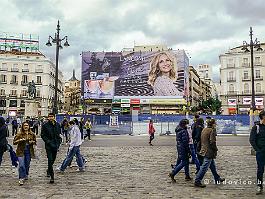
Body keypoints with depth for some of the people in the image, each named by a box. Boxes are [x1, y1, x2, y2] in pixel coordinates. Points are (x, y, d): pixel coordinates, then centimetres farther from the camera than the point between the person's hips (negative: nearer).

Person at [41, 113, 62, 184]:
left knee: (53, 159, 14)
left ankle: (49, 171, 39)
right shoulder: (45, 125, -5)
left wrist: (59, 141, 3)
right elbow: (43, 135, -4)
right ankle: (52, 176, -7)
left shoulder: (57, 125, 7)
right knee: (50, 160, -10)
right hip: (49, 146, -4)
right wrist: (49, 142, -14)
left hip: (55, 145, 4)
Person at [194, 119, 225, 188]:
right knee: (204, 167, -5)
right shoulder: (212, 131, -16)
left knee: (213, 166, 21)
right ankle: (197, 181, -2)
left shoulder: (204, 129, 11)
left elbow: (202, 141, 17)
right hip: (209, 152, -10)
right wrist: (216, 149, -6)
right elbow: (212, 142, -20)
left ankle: (217, 179, 35)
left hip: (204, 150, 10)